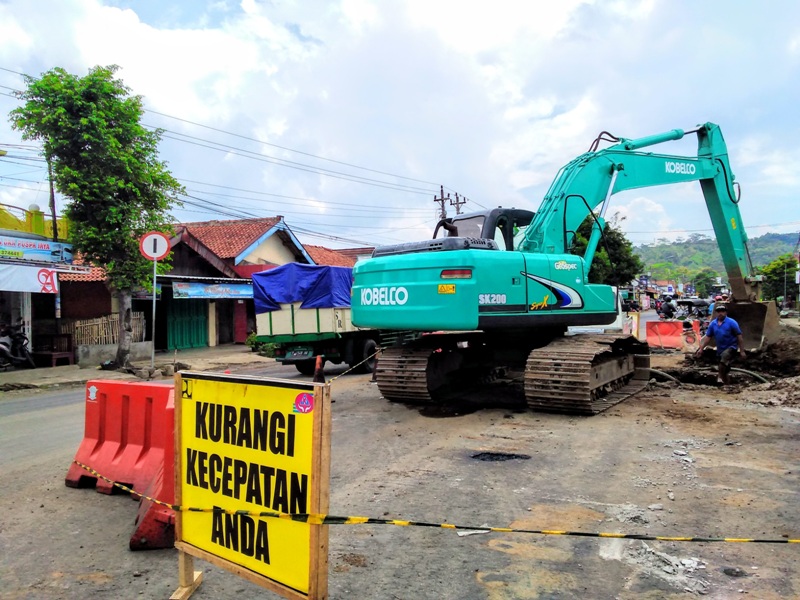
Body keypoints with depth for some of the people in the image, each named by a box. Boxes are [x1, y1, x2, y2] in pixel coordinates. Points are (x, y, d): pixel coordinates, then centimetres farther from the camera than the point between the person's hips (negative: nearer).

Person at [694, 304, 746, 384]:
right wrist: (701, 348, 0)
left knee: (725, 356, -33)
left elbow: (739, 337, -9)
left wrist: (742, 351, -11)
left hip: (731, 347, -5)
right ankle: (727, 383, 30)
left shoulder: (732, 323, -10)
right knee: (725, 368, 15)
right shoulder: (712, 324, 3)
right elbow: (708, 337, 7)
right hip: (720, 349, 6)